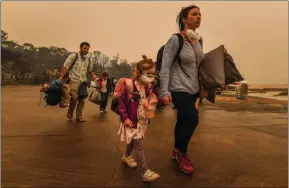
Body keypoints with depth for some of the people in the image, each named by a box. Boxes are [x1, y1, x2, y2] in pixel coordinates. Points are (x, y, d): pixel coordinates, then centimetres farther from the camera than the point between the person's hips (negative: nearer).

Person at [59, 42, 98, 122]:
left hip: (83, 81, 4)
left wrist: (93, 76, 2)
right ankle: (70, 113, 19)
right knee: (74, 98, -8)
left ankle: (79, 116, 15)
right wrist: (61, 77, -16)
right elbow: (65, 67, -8)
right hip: (74, 80, -4)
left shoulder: (88, 58, 8)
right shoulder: (74, 56, -5)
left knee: (82, 99, 4)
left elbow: (90, 70, 20)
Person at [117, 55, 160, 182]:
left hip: (143, 121, 7)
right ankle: (145, 172, -3)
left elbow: (152, 102, 15)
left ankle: (126, 156, 50)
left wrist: (153, 104, -7)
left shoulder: (150, 87, 1)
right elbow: (121, 104, -15)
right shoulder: (130, 86, -20)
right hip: (131, 121, -7)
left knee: (133, 142, 24)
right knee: (139, 145, -8)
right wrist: (125, 118, -19)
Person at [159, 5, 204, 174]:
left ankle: (177, 152, 30)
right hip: (179, 89, -6)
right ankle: (182, 153, 9)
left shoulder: (198, 41, 8)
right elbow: (165, 67, -14)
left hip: (193, 89, 6)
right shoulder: (175, 40, -11)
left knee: (183, 121, 12)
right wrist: (165, 92, -20)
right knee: (192, 119, -15)